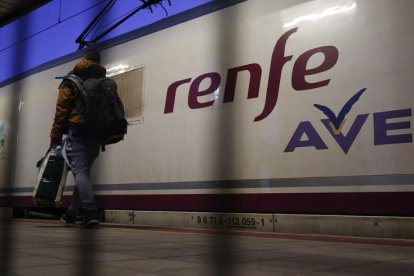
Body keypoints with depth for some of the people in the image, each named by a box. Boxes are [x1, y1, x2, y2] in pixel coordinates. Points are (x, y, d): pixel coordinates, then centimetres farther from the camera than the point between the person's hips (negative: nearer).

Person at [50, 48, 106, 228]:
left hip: (77, 132, -5)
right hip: (97, 134, 5)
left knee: (80, 172, -8)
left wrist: (55, 136, -2)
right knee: (83, 172, 13)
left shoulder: (72, 81, 3)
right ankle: (71, 213, 22)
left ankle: (91, 212, -24)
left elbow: (62, 111, -4)